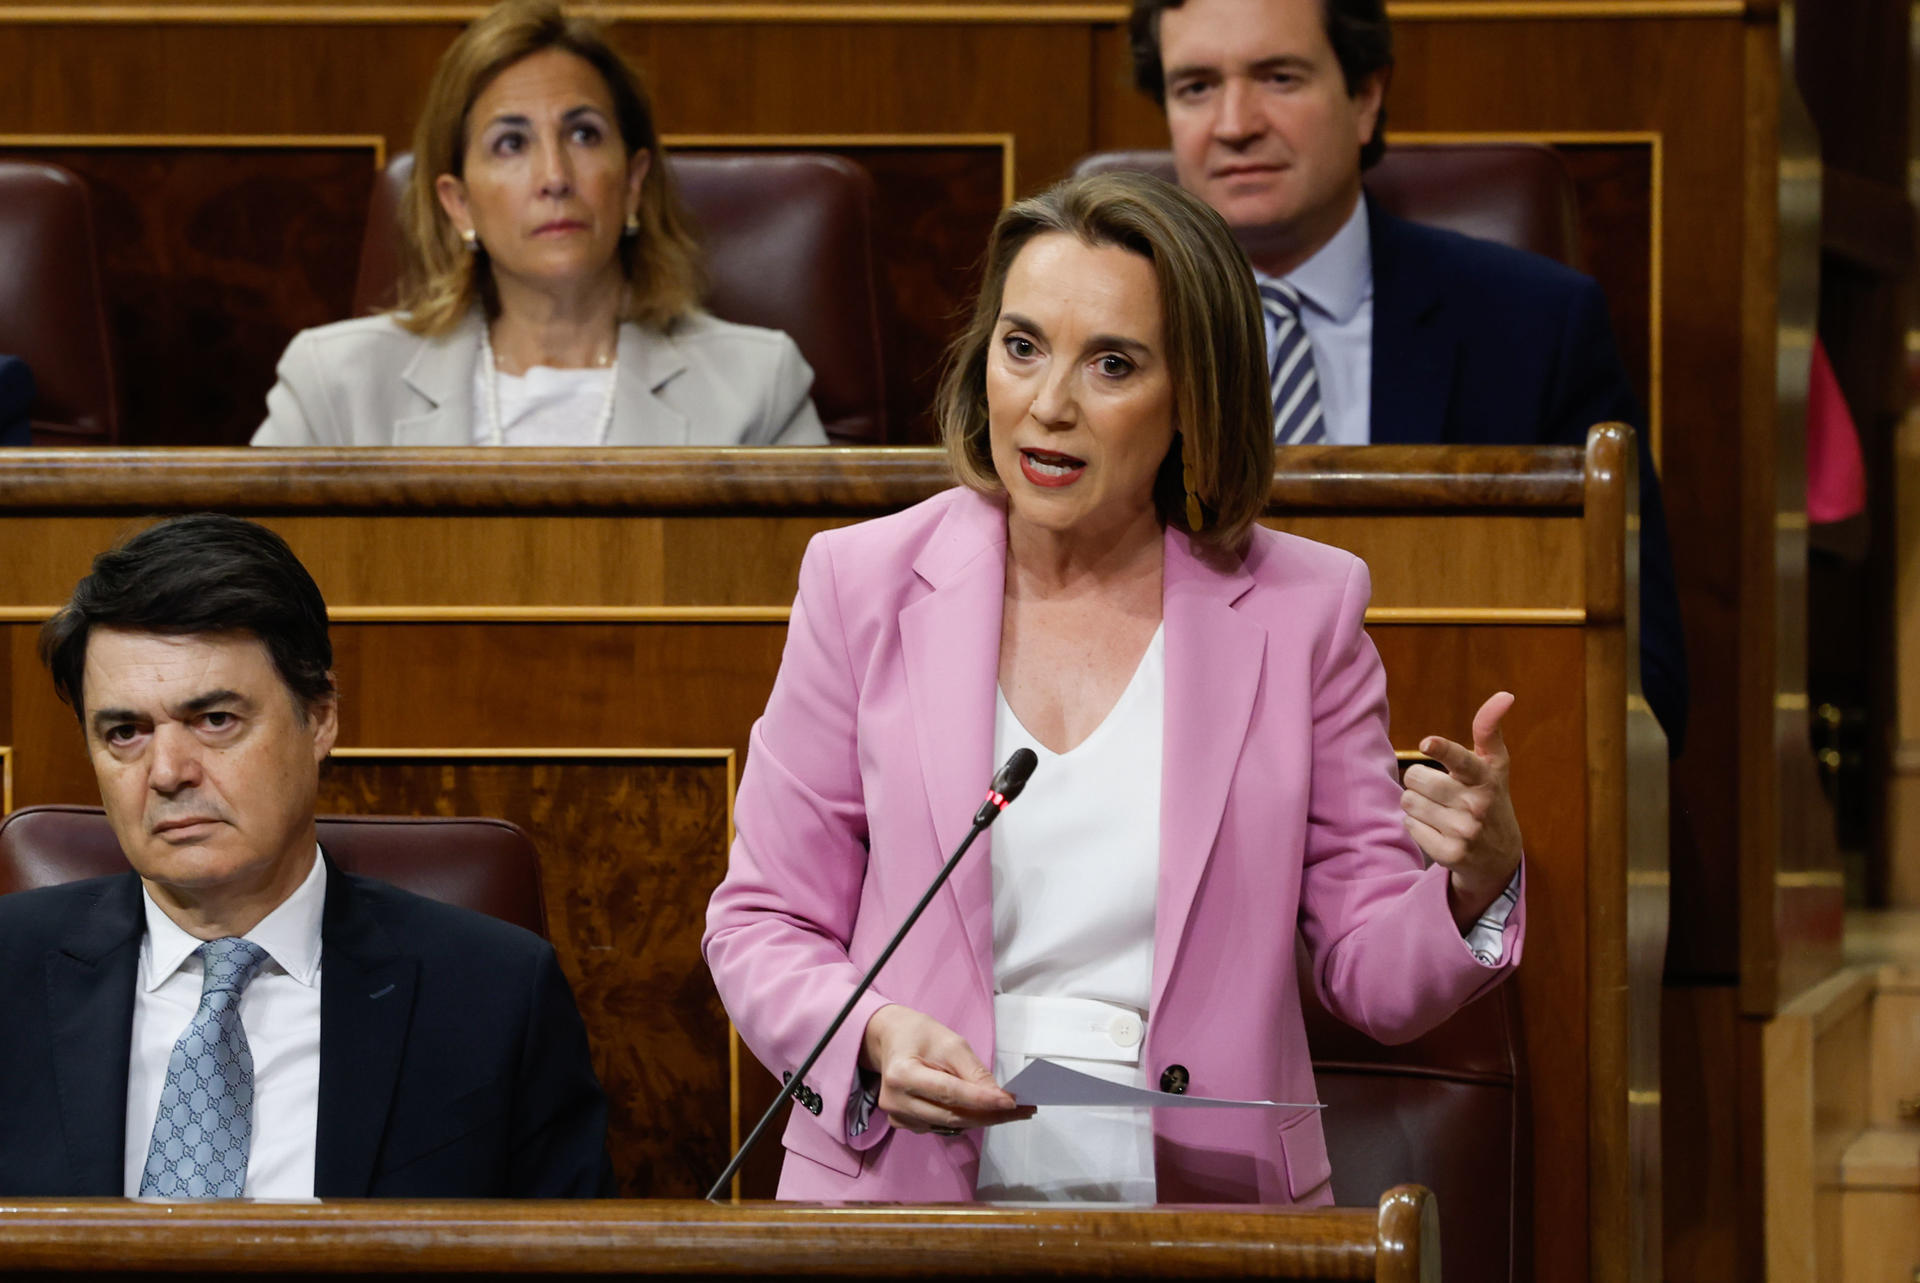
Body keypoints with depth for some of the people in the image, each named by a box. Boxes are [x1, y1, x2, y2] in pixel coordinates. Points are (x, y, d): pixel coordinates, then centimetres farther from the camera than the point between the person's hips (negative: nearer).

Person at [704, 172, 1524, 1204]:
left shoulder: (1302, 609, 7)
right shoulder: (865, 585, 7)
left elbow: (1373, 979, 10)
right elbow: (762, 924, 11)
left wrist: (1477, 883, -11)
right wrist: (874, 1038, -9)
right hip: (903, 1198, -2)